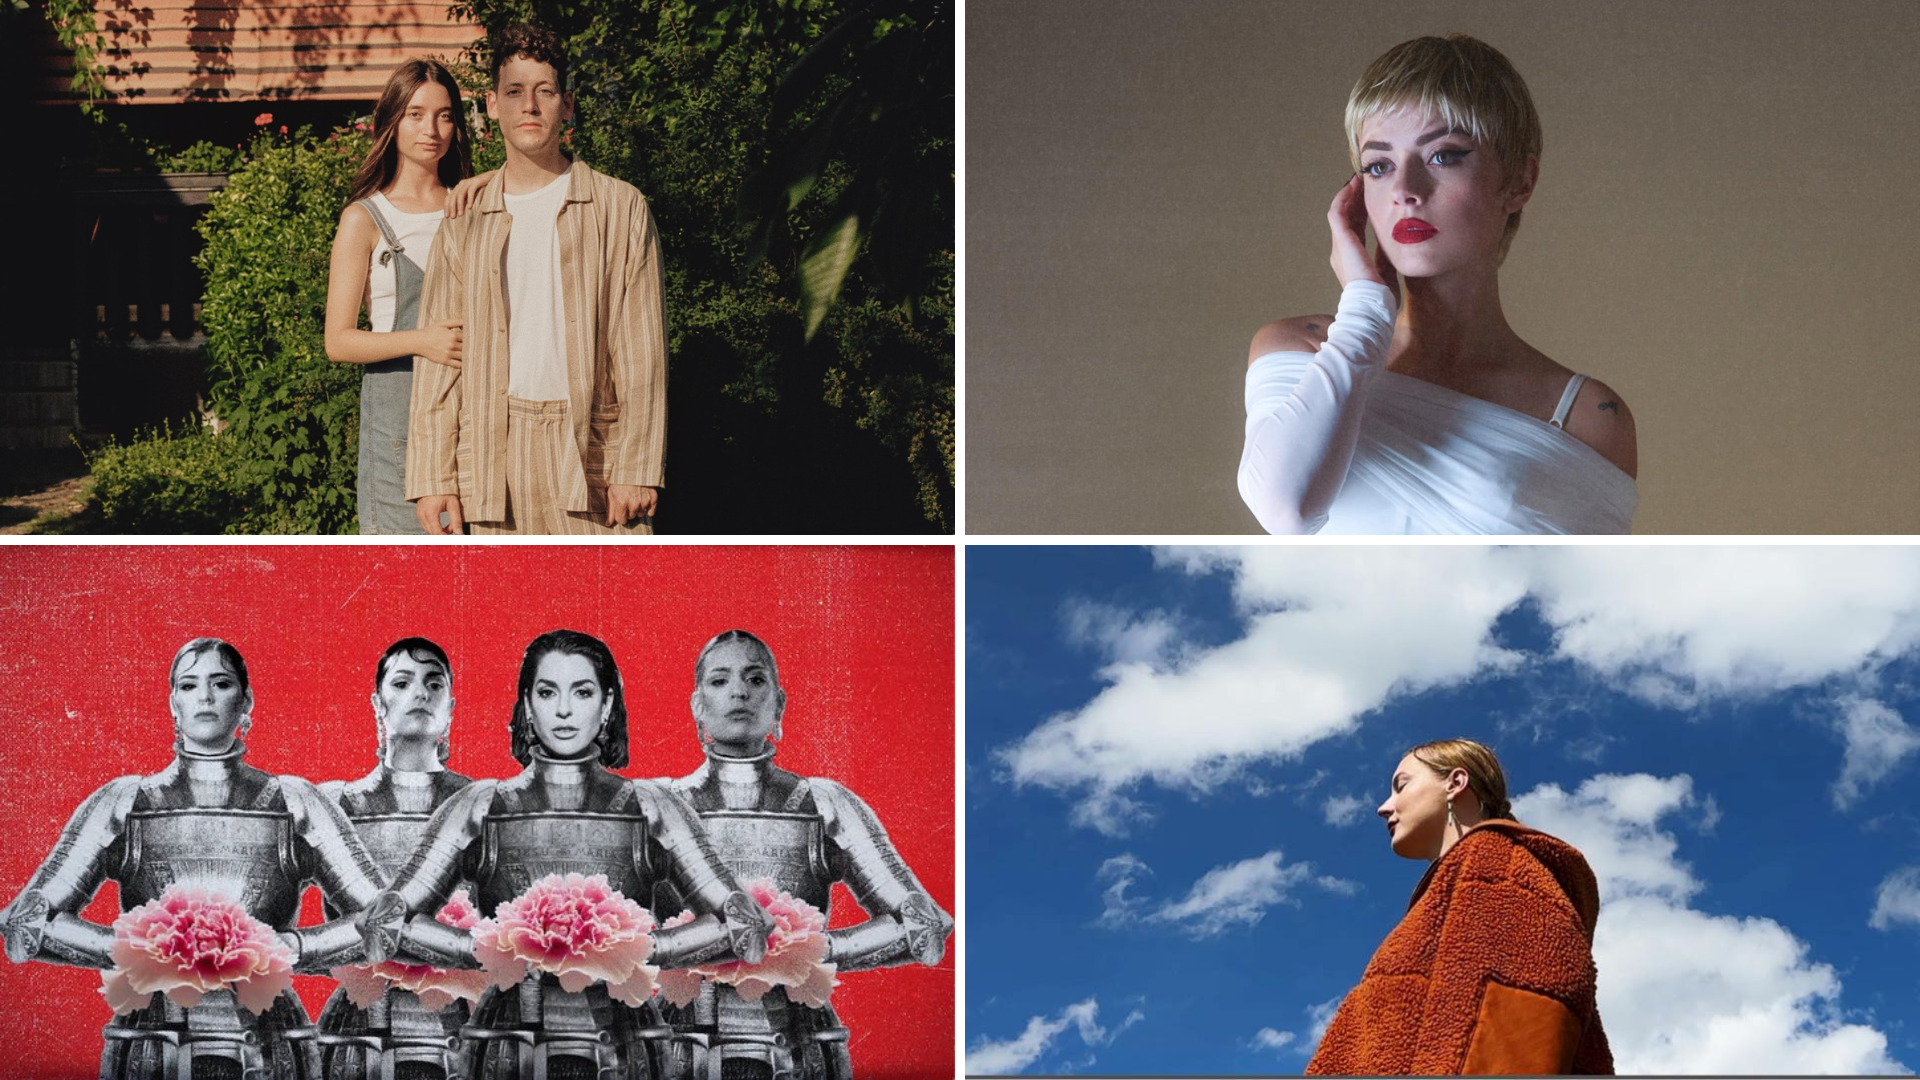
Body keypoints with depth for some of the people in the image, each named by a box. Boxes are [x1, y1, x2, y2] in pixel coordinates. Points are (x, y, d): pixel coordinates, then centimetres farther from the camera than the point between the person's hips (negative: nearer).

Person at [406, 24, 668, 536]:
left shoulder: (620, 209, 6)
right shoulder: (463, 225, 12)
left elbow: (641, 352, 1)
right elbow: (438, 360, 10)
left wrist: (635, 468, -7)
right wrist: (432, 477, 2)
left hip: (591, 446, -2)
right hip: (496, 451, 2)